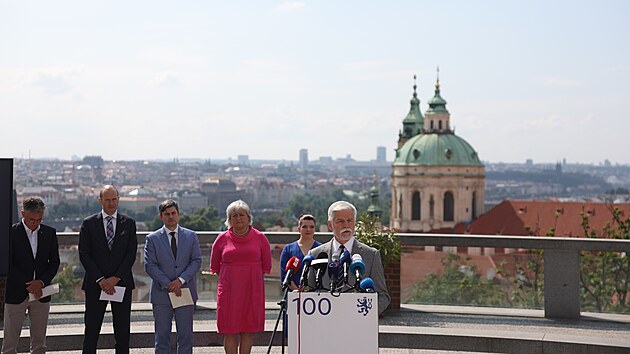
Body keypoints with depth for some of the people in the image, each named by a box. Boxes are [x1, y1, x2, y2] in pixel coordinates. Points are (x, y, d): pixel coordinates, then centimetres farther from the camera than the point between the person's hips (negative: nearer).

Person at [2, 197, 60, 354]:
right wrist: (28, 285, -14)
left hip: (41, 293, 3)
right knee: (10, 340, 0)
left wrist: (41, 282, -9)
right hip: (16, 294, -3)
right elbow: (8, 264, -9)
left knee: (39, 340, 9)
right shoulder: (11, 233, -6)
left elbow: (55, 262, 7)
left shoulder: (49, 233, 6)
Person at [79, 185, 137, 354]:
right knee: (91, 331, 1)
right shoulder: (89, 223, 3)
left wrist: (116, 278, -10)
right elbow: (84, 254, -2)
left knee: (123, 332, 3)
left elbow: (131, 253, 0)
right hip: (95, 284, -1)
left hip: (121, 283, 1)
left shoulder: (129, 223, 6)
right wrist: (100, 280, -11)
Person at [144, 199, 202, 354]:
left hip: (185, 292, 1)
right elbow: (149, 265, -4)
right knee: (162, 336, 4)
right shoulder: (152, 238, 3)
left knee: (186, 336, 4)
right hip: (162, 294, -1)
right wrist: (167, 284, -13)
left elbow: (196, 261, 0)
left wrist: (181, 280, -13)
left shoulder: (191, 236, 7)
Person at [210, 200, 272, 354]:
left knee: (248, 330, 2)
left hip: (252, 290, 0)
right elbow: (214, 266, 15)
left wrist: (250, 276, 11)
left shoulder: (260, 238, 2)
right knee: (230, 331, -1)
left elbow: (266, 266, 11)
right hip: (229, 290, 0)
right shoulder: (222, 239, 3)